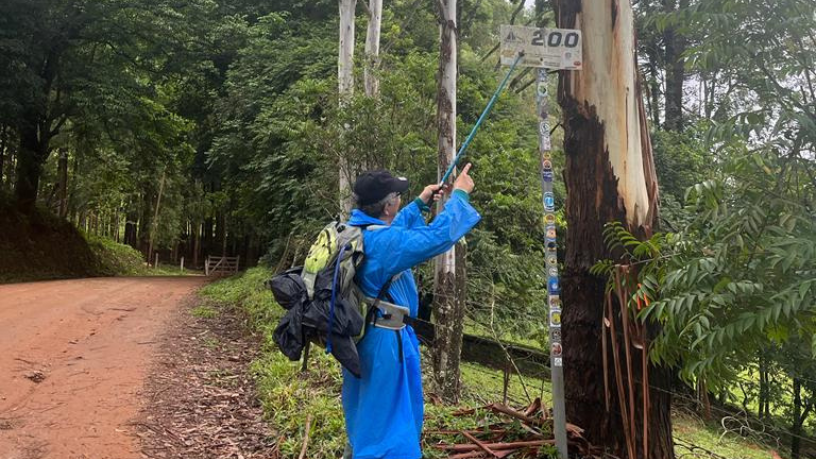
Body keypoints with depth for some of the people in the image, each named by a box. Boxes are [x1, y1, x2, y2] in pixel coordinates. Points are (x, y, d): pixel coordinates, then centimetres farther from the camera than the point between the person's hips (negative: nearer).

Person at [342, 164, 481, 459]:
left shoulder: (357, 230, 3)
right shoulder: (384, 241, -26)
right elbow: (438, 236, -26)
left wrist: (420, 204, 23)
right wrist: (459, 195, -13)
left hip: (360, 335, 9)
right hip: (384, 341, -9)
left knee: (366, 417, 25)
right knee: (386, 420, 4)